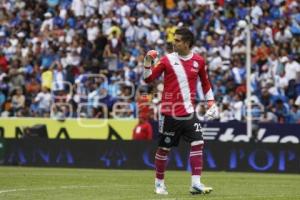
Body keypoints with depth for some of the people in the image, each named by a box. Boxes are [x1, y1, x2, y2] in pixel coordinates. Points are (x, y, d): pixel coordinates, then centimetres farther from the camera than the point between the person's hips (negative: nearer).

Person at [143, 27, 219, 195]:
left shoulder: (199, 61, 3)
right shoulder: (167, 60, -4)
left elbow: (205, 82, 18)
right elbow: (148, 79, -3)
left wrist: (211, 102, 12)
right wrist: (148, 63, -19)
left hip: (189, 112, 2)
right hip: (170, 113, -2)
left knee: (198, 143, -10)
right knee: (164, 148, 5)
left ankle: (196, 183, -9)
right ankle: (159, 183, 20)